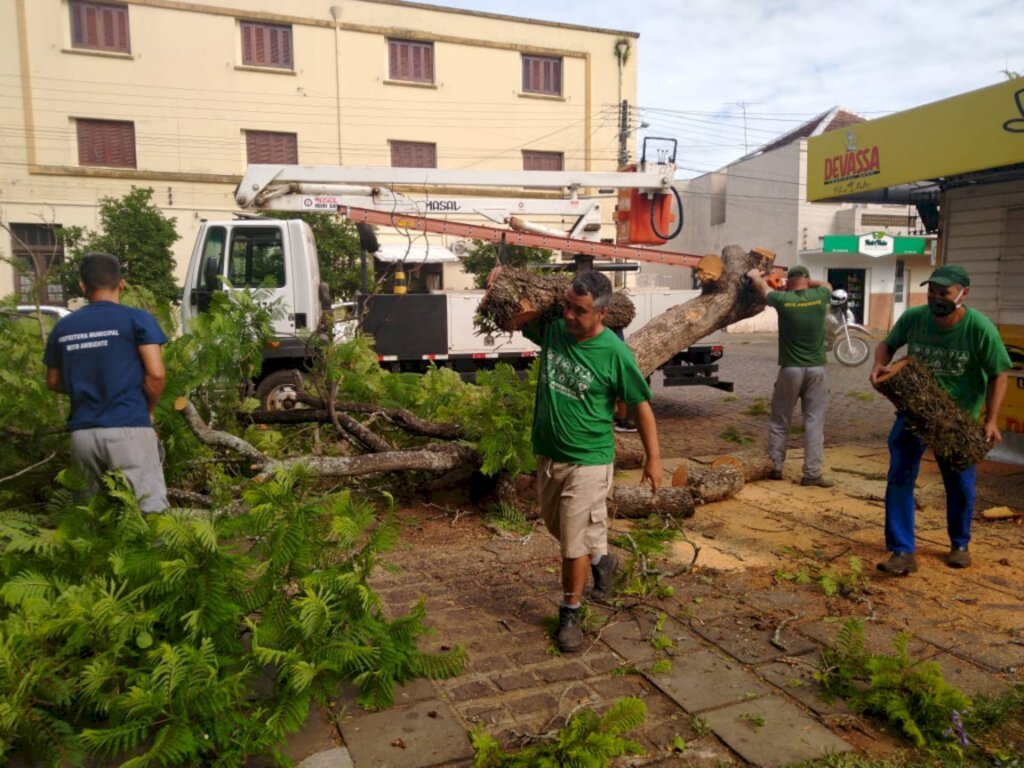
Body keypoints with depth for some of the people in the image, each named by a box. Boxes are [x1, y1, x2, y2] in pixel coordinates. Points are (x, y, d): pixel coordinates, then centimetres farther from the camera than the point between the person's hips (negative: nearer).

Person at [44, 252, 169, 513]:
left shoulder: (62, 328, 11)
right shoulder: (137, 319, -3)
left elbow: (53, 382, 20)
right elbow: (155, 374, -9)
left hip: (82, 433, 5)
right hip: (127, 429, -5)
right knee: (151, 509, -5)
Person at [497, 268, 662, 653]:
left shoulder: (614, 353, -18)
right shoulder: (552, 329, -5)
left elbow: (640, 404, -8)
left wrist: (653, 457, -5)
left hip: (587, 460, -6)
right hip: (548, 453, 6)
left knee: (574, 543, 0)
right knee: (559, 529, 23)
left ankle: (570, 613, 21)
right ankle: (601, 559, 50)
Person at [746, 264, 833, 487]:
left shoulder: (783, 300, -6)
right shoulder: (819, 297, -2)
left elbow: (762, 287, 16)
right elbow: (827, 285, 25)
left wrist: (755, 274, 36)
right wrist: (807, 282, 29)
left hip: (791, 369, -1)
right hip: (816, 369, 1)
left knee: (780, 421, 12)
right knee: (814, 422, 3)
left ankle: (775, 467, 18)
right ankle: (812, 473, 2)